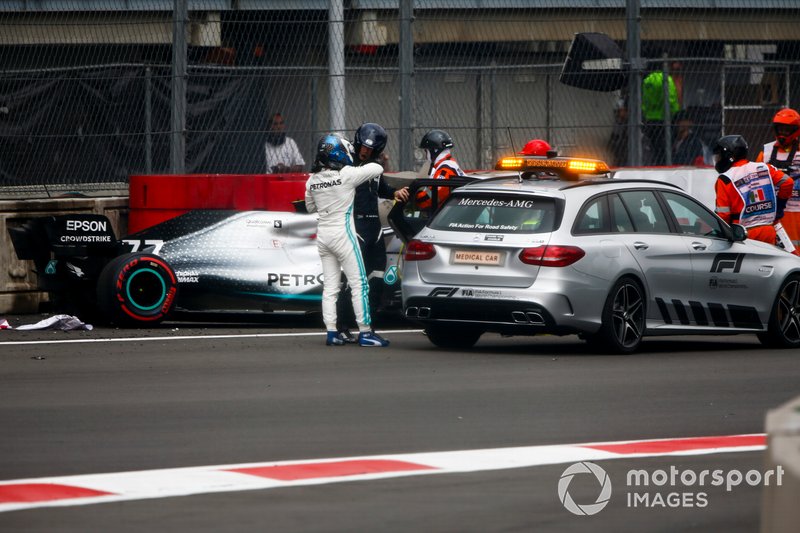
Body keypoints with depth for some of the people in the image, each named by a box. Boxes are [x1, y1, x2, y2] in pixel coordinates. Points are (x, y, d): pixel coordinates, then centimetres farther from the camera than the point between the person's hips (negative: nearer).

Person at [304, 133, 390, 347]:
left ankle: (331, 333, 7)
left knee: (330, 286, 10)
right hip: (343, 233, -6)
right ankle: (365, 332, 1)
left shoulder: (313, 180, 2)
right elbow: (377, 169, -6)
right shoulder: (347, 175, -15)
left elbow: (310, 207, 17)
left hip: (323, 233, 6)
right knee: (359, 284, 1)